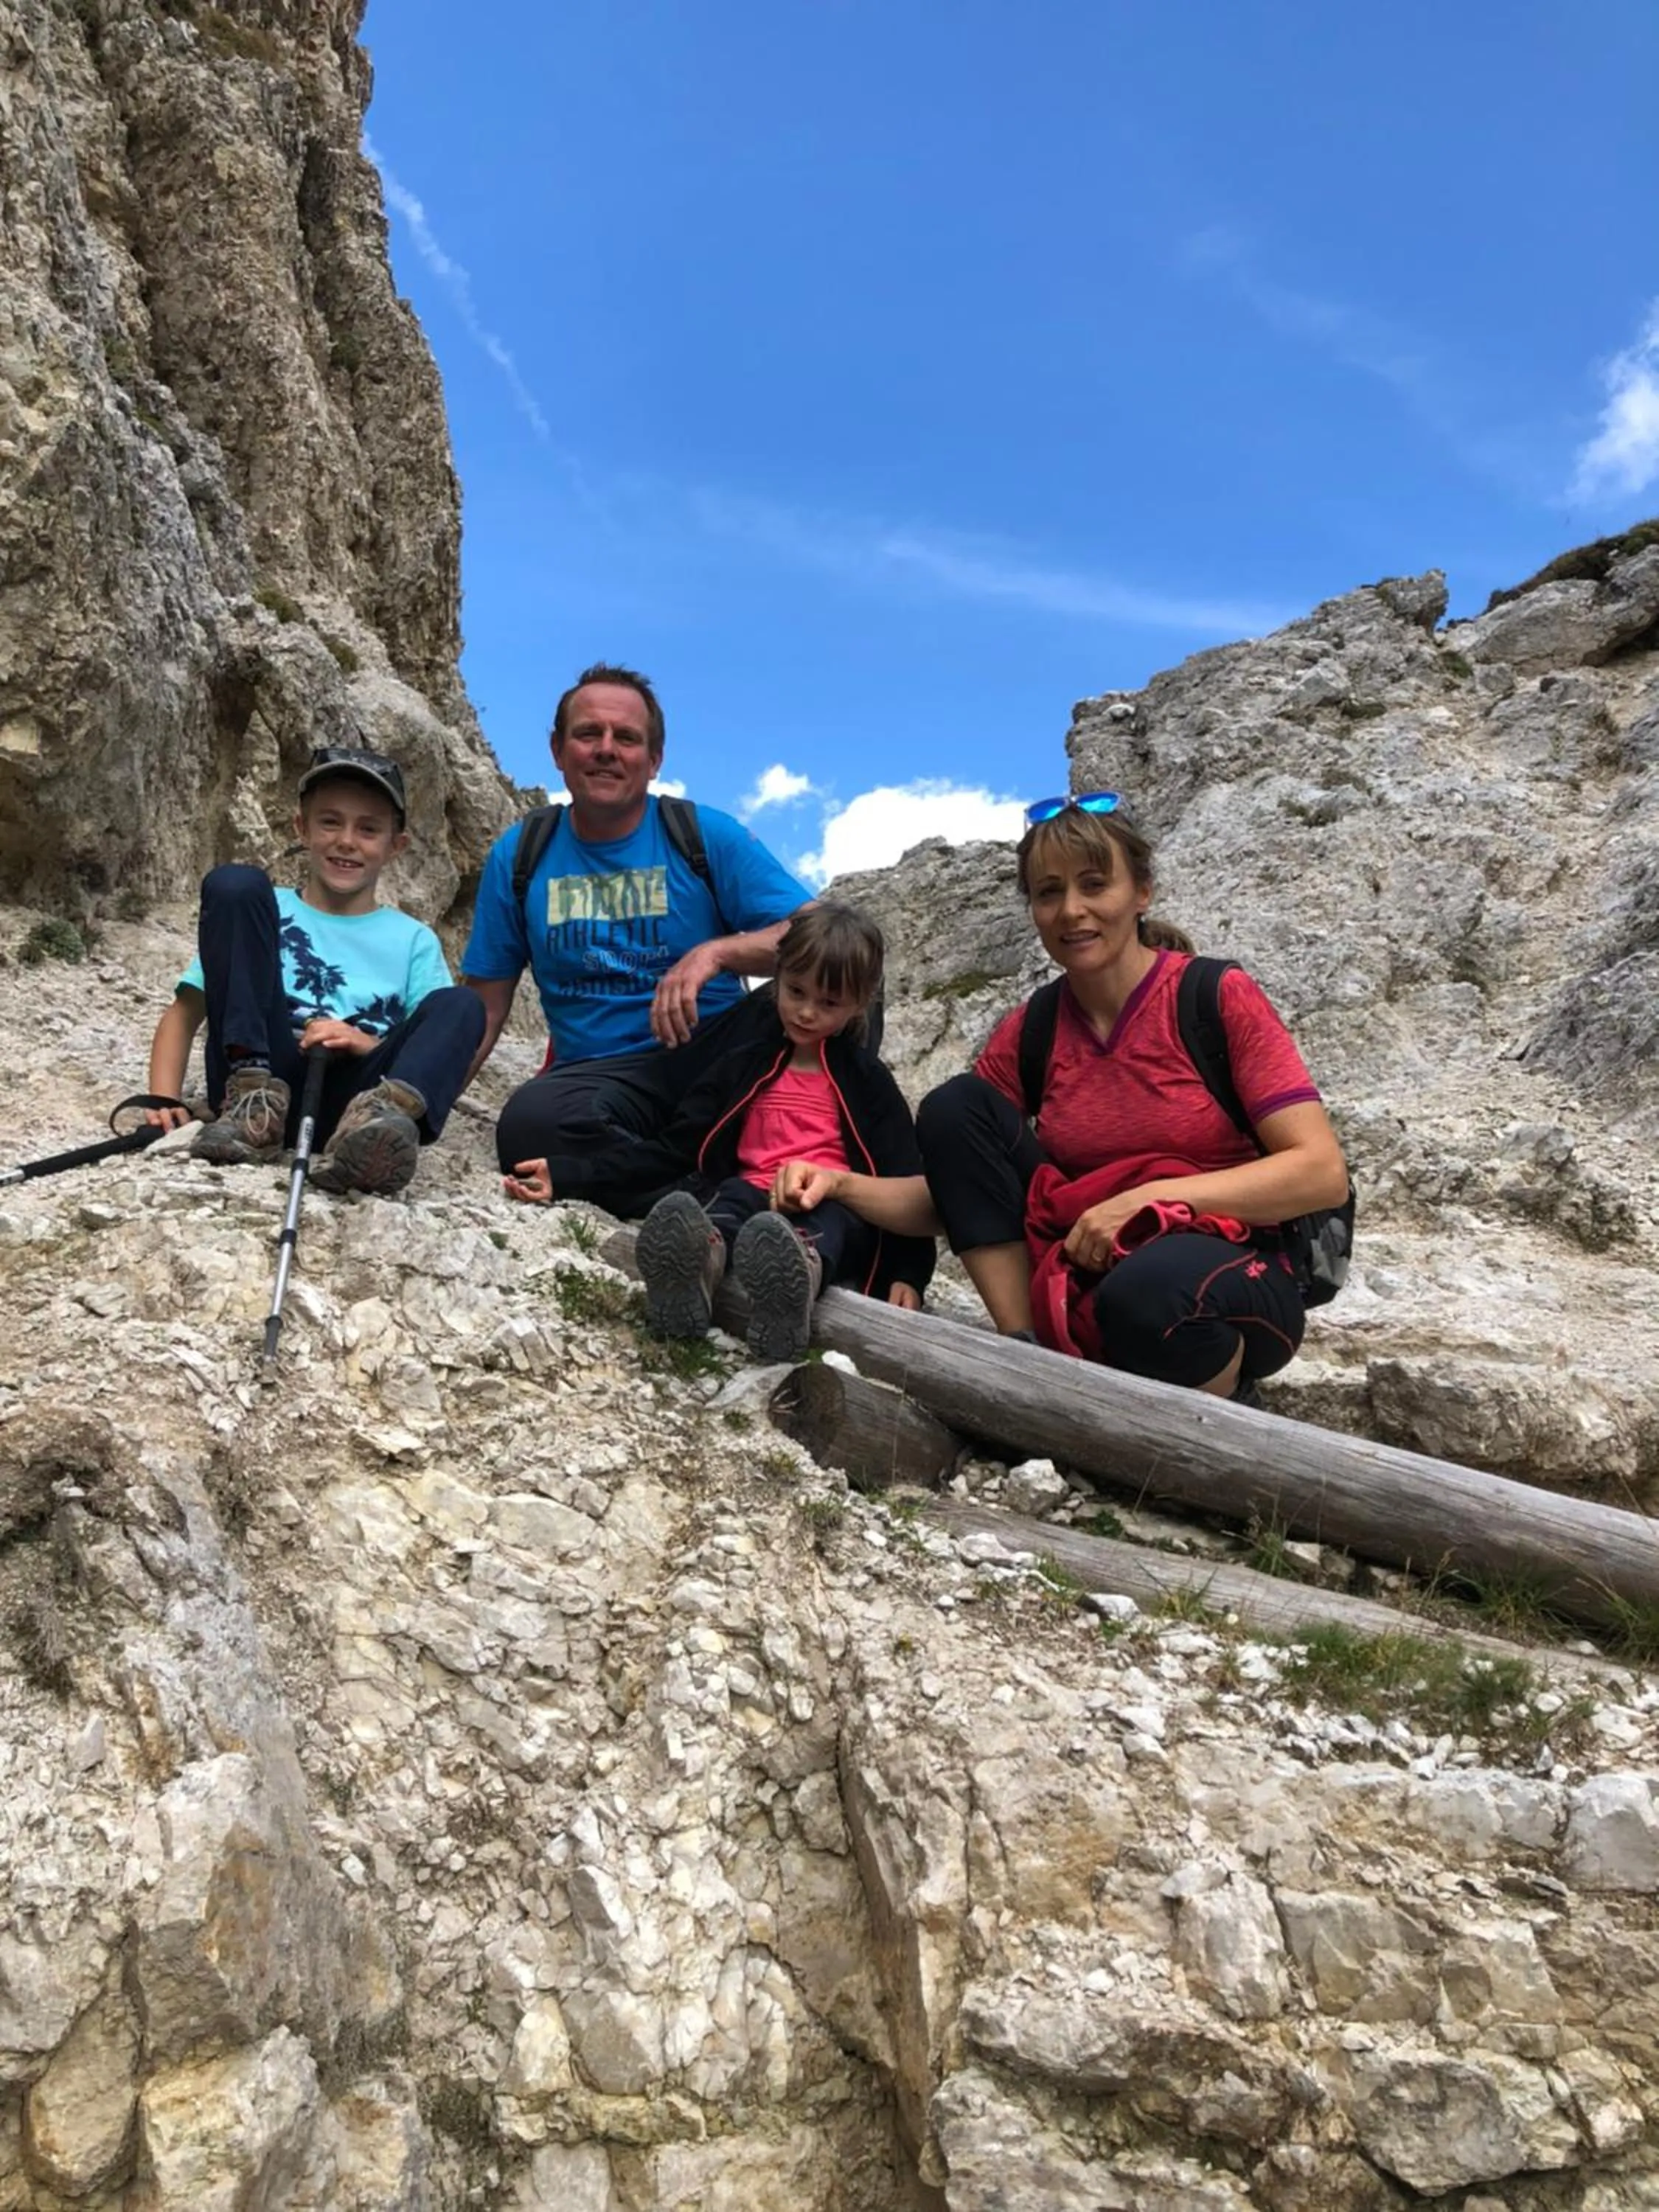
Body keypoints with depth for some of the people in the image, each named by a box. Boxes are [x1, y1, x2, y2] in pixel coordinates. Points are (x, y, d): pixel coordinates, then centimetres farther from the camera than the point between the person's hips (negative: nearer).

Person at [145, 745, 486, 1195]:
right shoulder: (267, 912, 20)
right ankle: (254, 1095, -23)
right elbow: (184, 1014, 15)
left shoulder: (413, 941, 20)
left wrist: (373, 1046, -11)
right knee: (234, 884, -8)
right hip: (259, 1082, 0)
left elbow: (439, 1053, 9)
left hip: (346, 1101, 0)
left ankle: (387, 1111, -48)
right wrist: (165, 1101, -4)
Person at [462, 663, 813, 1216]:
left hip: (717, 1053, 0)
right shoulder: (519, 856, 7)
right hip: (599, 1073, 1)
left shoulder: (708, 837, 1)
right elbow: (484, 1006, 10)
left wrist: (717, 952, -25)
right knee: (528, 1123, -35)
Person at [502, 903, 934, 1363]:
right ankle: (700, 1263, -67)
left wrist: (909, 1273, -7)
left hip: (837, 1211, -1)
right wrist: (568, 1175, 3)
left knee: (834, 1217, -36)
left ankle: (799, 1273, -70)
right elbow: (674, 1148, 14)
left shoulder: (866, 1080, 15)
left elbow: (905, 1180, 9)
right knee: (736, 1197, -33)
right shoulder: (748, 1063, 19)